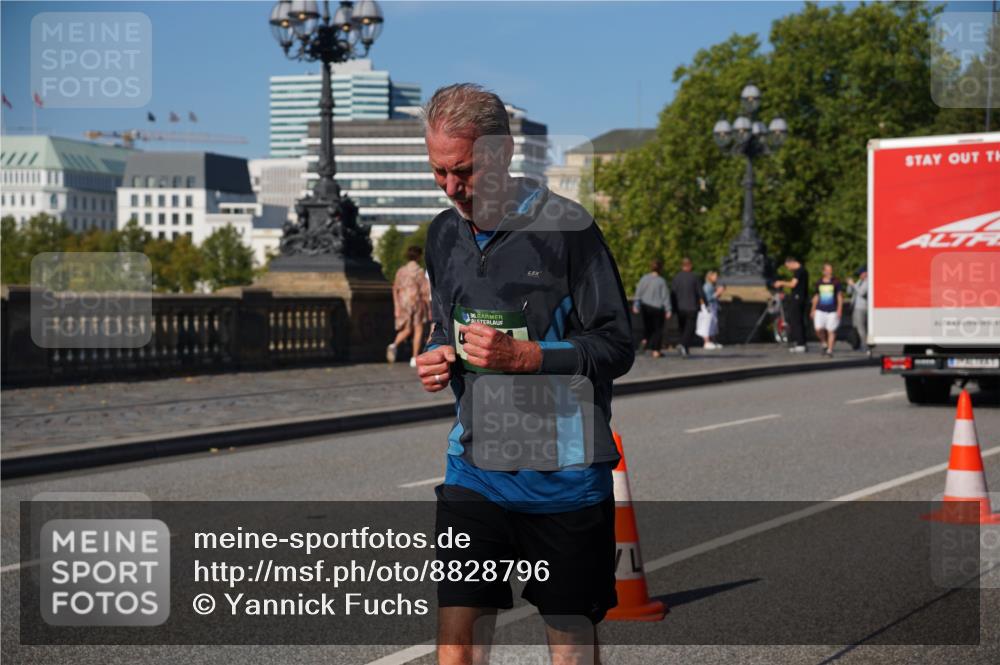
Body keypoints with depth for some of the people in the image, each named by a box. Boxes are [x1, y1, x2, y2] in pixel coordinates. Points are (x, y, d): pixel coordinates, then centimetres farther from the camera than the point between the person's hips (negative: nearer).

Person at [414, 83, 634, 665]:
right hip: (474, 469, 4)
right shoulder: (445, 234, 9)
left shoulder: (565, 226, -10)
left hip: (564, 477, -4)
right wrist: (437, 357, 1)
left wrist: (522, 355, -22)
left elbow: (617, 348, -10)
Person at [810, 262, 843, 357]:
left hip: (832, 310, -2)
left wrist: (839, 309, -8)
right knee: (818, 329, -10)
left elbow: (840, 297, 1)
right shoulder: (819, 283, 10)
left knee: (831, 330, -4)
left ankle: (830, 350, 4)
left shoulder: (836, 282, 1)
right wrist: (813, 310, 18)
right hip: (820, 310, 2)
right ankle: (824, 343, 16)